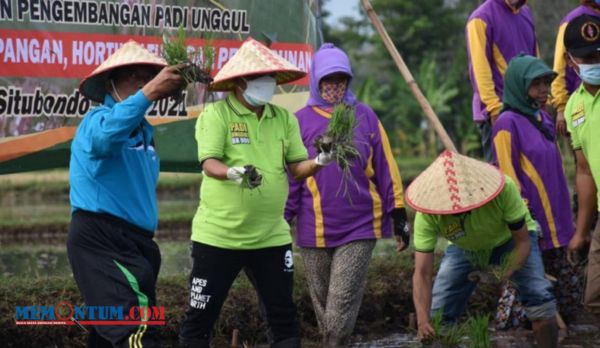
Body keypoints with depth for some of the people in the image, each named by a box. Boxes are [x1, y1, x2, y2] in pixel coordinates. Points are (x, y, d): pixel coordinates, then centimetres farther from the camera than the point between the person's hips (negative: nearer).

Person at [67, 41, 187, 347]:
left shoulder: (143, 130, 18)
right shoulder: (99, 118, -9)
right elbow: (103, 137, -35)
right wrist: (149, 94, -45)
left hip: (133, 240, 10)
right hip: (100, 238, -9)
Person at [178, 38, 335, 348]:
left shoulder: (285, 119, 7)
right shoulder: (216, 114, -8)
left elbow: (297, 168, 5)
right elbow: (209, 163, -18)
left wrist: (318, 162, -17)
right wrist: (233, 173, -39)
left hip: (271, 237, 4)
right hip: (218, 235, -4)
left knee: (283, 315, 6)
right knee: (200, 315, 2)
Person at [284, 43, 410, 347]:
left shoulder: (365, 116, 3)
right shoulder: (301, 121, 0)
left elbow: (386, 169, 6)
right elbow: (290, 176, 3)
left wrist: (398, 214, 5)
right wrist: (282, 221, 2)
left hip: (360, 229, -1)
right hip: (315, 231, 1)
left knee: (343, 301, -9)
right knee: (322, 300, 11)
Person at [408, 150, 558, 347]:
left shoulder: (503, 189, -38)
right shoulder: (427, 216, -33)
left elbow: (523, 241, -27)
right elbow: (422, 273, -32)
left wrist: (503, 276, -43)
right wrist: (423, 320, -47)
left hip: (510, 240, -2)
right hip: (464, 248, 2)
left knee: (539, 298, -22)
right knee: (437, 315, -9)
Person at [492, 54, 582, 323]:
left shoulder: (543, 119, 14)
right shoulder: (508, 123, -10)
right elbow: (507, 175, -13)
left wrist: (567, 217, 18)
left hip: (556, 219, 8)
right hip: (532, 225, -8)